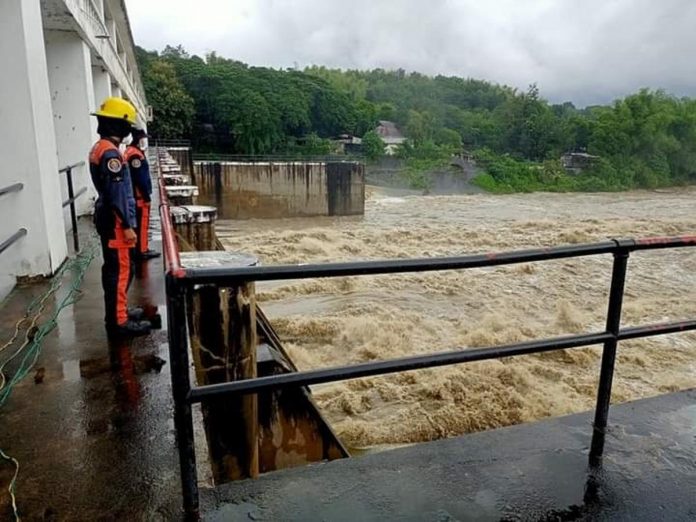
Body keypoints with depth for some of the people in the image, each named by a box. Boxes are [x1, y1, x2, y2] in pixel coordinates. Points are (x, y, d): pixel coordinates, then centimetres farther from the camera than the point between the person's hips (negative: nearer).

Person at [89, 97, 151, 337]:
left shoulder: (99, 148, 13)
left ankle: (117, 311, 28)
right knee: (121, 269, -5)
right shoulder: (110, 153, -19)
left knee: (114, 268, 17)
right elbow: (117, 193, -22)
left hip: (107, 218, 10)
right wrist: (126, 225, -20)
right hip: (115, 221, -10)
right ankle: (118, 321, 0)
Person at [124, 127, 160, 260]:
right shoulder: (135, 154, -19)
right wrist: (146, 194, -17)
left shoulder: (131, 151, 15)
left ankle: (139, 249, 24)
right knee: (142, 223, -4)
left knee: (139, 223, 16)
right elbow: (140, 178, -22)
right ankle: (142, 250, 1)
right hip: (140, 196, -11)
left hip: (136, 195, 11)